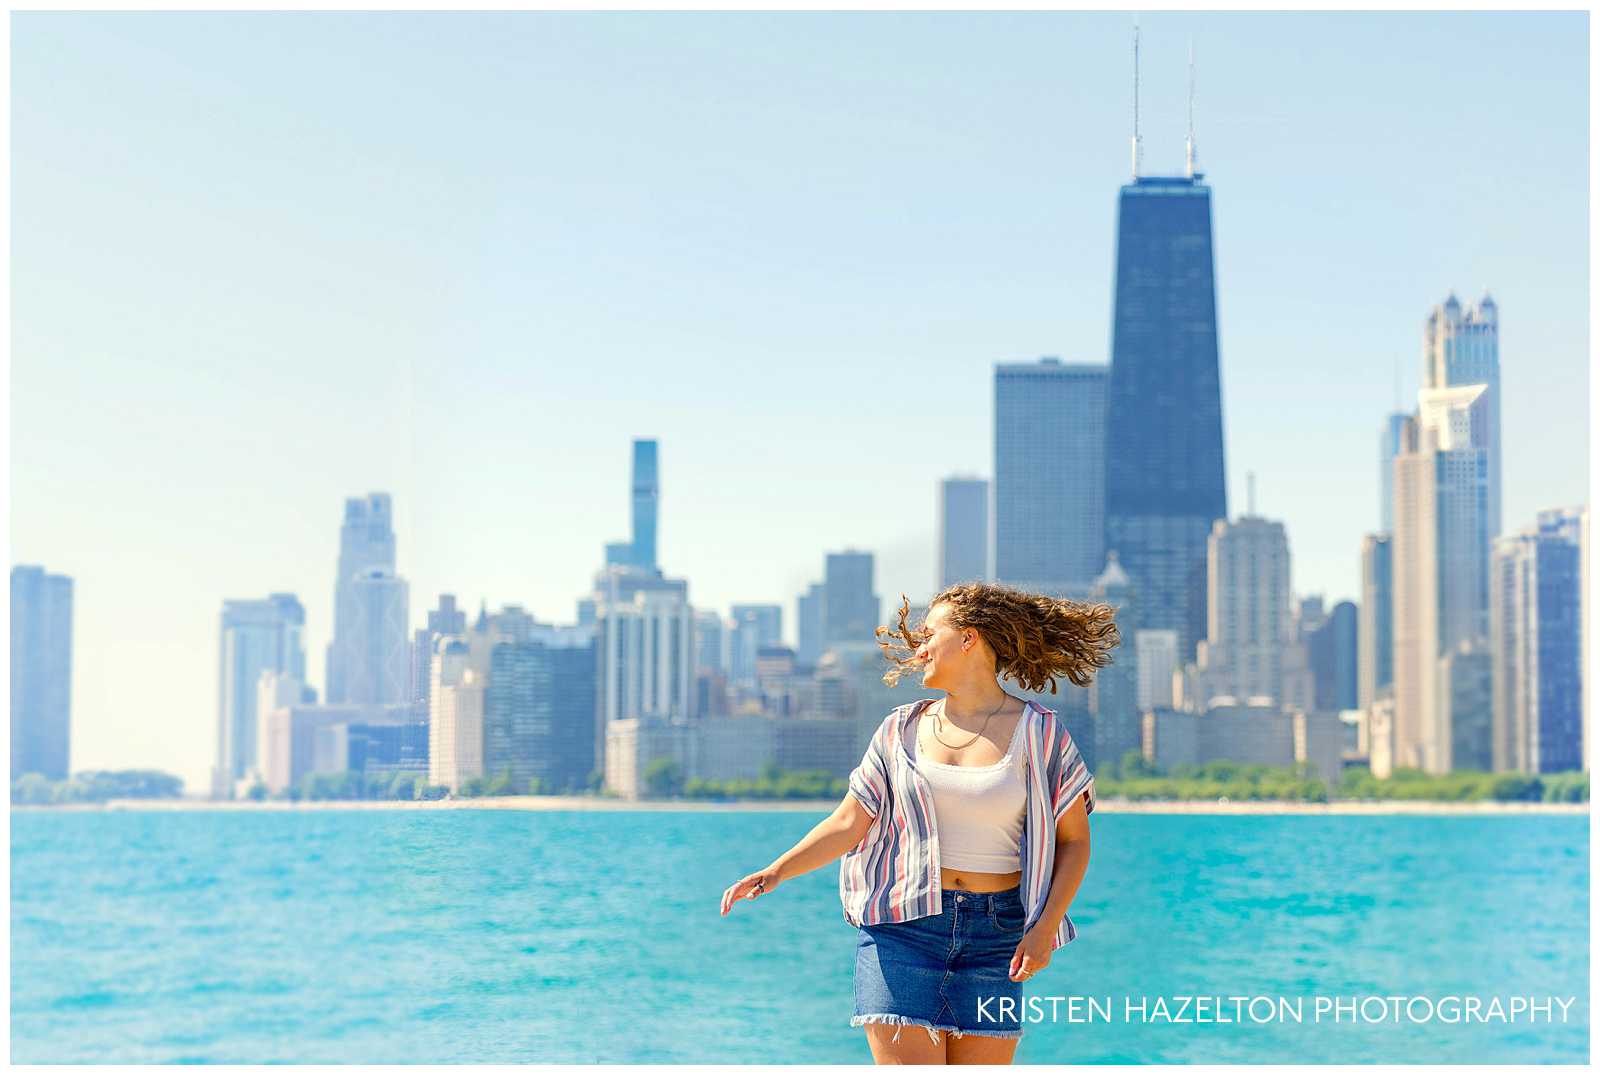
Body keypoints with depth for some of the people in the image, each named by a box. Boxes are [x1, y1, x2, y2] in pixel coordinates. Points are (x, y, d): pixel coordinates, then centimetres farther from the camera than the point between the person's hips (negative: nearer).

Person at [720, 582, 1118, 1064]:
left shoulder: (1038, 732, 2)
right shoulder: (902, 730, 8)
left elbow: (1074, 841, 3)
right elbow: (848, 823, 5)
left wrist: (1045, 928, -9)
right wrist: (775, 872, -9)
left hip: (994, 935, -1)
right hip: (901, 929, 1)